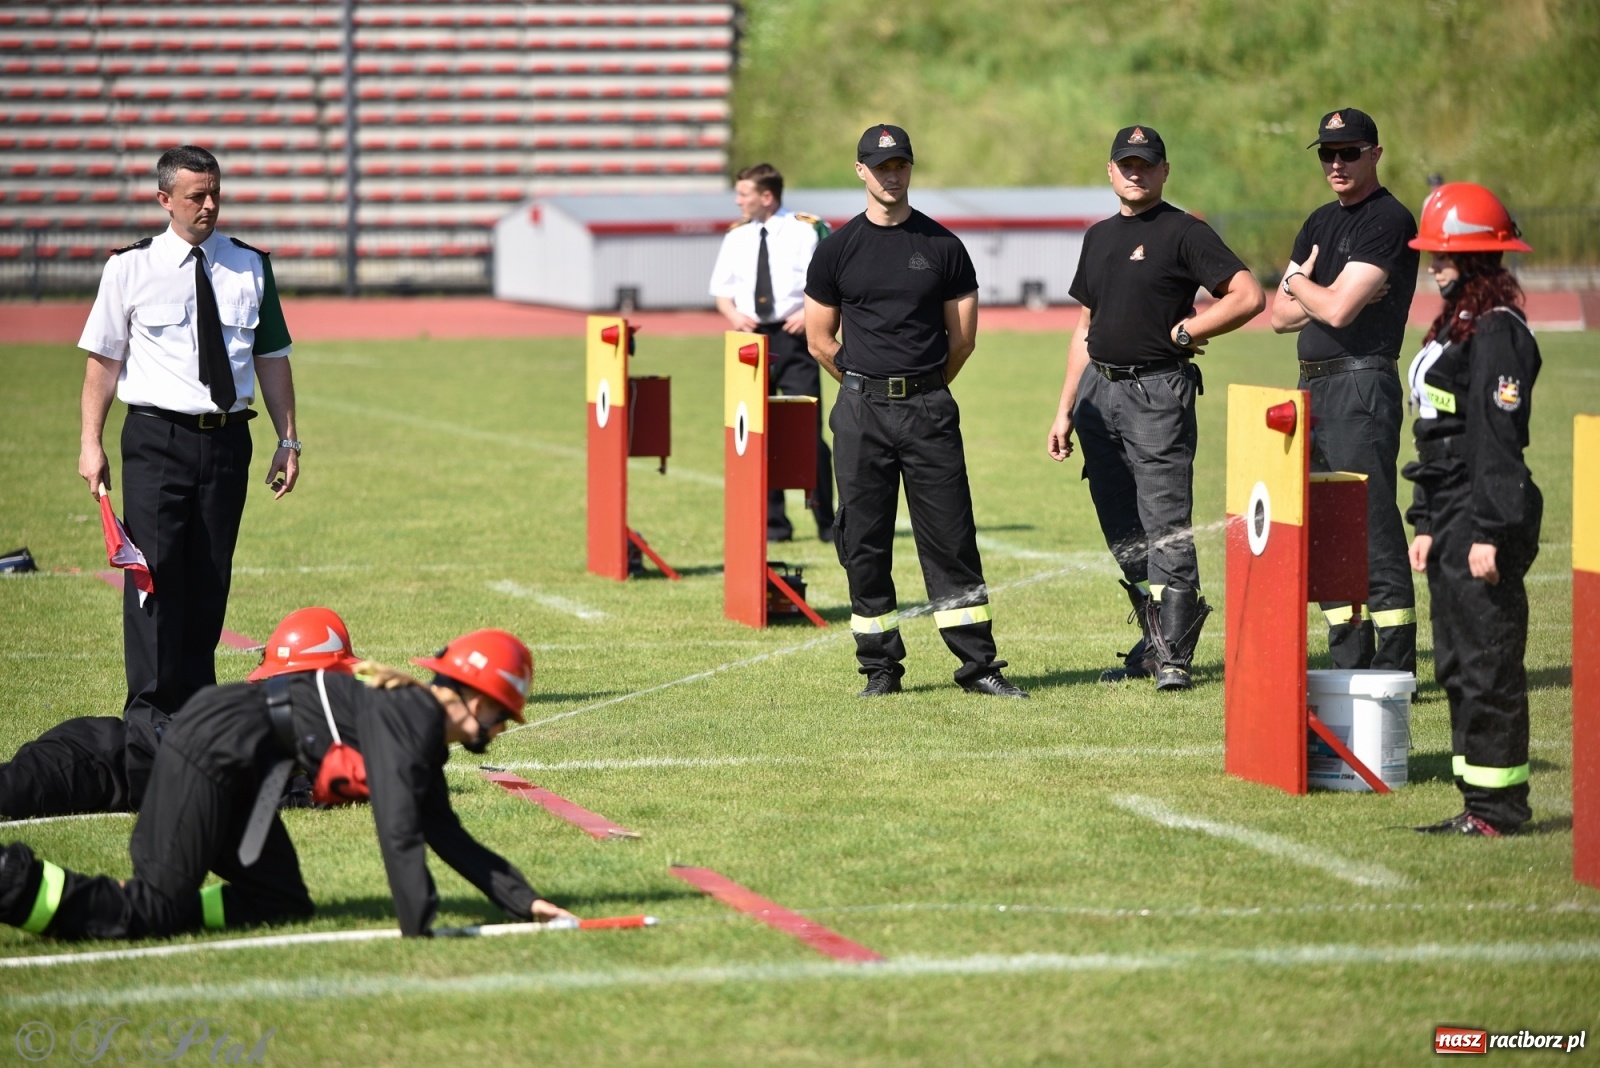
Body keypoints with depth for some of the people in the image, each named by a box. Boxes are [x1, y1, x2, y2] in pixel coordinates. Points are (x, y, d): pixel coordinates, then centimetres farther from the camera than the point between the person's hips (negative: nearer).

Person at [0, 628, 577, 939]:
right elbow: (399, 832, -25)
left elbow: (452, 840, 17)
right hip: (215, 746, -10)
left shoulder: (424, 727, 14)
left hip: (237, 767, 10)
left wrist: (525, 902, 11)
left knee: (280, 906, 8)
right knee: (152, 913, -13)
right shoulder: (409, 718, -15)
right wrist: (418, 933, -26)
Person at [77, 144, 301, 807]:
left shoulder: (250, 268, 9)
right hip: (157, 436, -3)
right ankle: (150, 713, -13)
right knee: (155, 570, -13)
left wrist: (288, 439, 10)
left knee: (212, 576, 6)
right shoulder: (130, 269, 1)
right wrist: (91, 443, -2)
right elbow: (103, 358, 3)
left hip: (227, 437, 3)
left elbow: (272, 358, 14)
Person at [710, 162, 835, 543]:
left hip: (793, 339, -4)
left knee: (808, 431, -6)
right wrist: (733, 314, -5)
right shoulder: (737, 236, 10)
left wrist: (810, 313, -17)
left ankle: (826, 522, 4)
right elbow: (722, 291, 16)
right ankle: (772, 522, 12)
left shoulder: (808, 231, -3)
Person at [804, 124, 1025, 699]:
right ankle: (880, 667, 9)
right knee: (864, 542, 2)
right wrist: (872, 387, 12)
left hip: (929, 409, -1)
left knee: (951, 538, -2)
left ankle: (978, 663, 1)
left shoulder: (943, 246, 5)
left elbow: (963, 336, 9)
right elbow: (820, 339, 10)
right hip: (860, 412, 1)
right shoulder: (838, 248, 6)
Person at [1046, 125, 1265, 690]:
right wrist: (1065, 410, 17)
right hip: (1099, 391, 8)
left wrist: (1184, 331, -10)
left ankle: (1174, 655, -8)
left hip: (1158, 394, -7)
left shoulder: (1184, 233, -5)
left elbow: (1248, 296, -12)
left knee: (1165, 526, -10)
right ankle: (1155, 640, 17)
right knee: (1123, 534, 9)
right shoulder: (1099, 237, 17)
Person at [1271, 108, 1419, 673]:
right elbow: (1281, 315, 15)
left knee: (1373, 526, -11)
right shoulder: (1321, 223, 19)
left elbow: (1337, 310, -17)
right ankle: (1350, 665, 16)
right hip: (1314, 389, 9)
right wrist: (1324, 292, -4)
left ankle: (1395, 668, -11)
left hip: (1363, 386, -9)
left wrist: (1300, 284, 2)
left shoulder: (1389, 221, -9)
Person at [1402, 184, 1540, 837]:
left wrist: (1489, 534, -22)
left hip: (1484, 518, -11)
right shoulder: (1455, 324, 17)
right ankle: (1479, 803, 17)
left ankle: (1499, 808, -3)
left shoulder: (1497, 331, -14)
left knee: (1488, 663, -6)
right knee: (1457, 666, 12)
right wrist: (1427, 525, 19)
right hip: (1451, 517, 11)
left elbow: (1498, 439, -19)